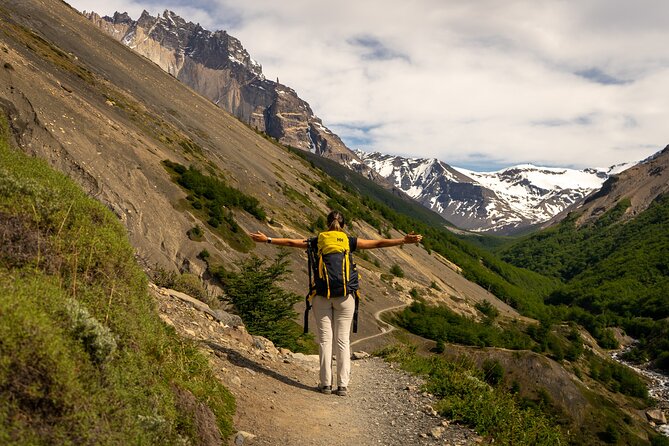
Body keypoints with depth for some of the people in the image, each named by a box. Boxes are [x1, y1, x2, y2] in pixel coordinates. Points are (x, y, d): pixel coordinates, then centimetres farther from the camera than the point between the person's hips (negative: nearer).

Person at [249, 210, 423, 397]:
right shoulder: (350, 242, 3)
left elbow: (291, 242, 10)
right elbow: (378, 243, 3)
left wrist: (267, 239, 19)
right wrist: (404, 241, 7)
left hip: (321, 294, 1)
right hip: (344, 295, 0)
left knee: (325, 339, 5)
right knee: (343, 340, 4)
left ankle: (326, 383, 6)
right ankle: (342, 385, 4)